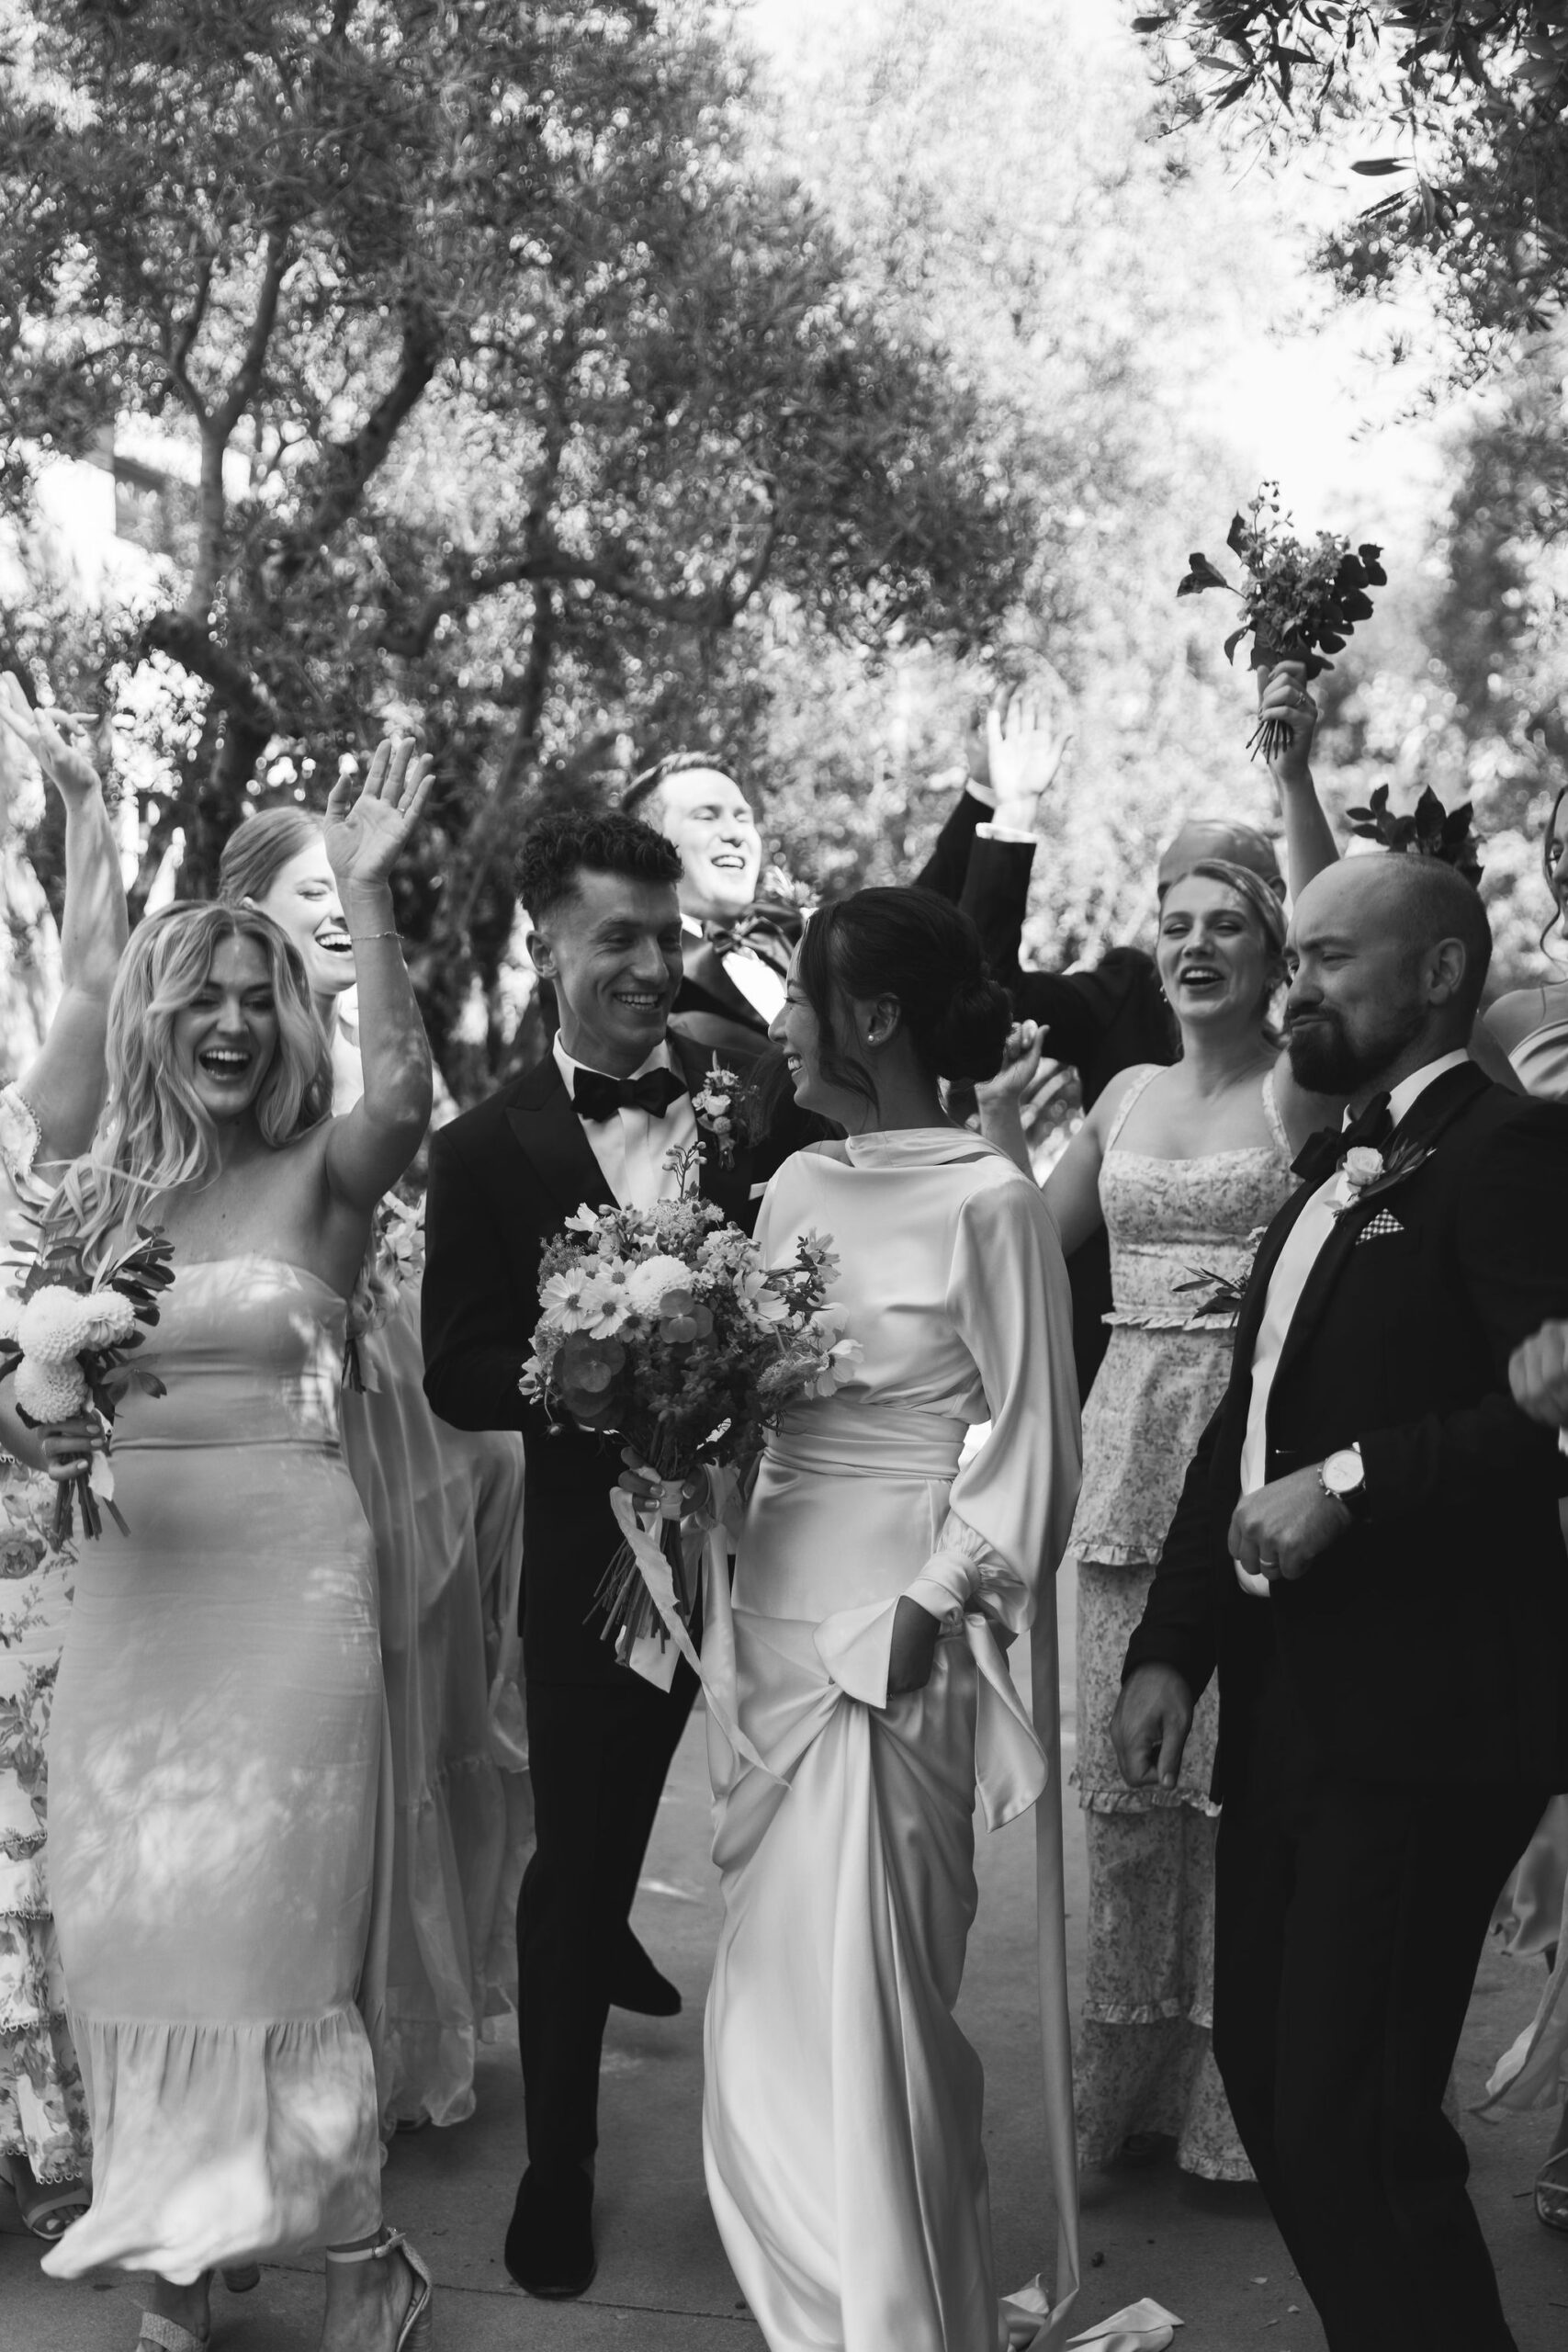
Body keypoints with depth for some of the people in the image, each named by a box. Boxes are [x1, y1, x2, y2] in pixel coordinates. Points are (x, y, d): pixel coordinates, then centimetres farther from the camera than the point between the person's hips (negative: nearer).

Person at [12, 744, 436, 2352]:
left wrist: (364, 895, -28)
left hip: (286, 1579, -4)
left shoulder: (318, 1174, -3)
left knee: (257, 1919, -2)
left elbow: (405, 1092, -24)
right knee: (132, 1927, 9)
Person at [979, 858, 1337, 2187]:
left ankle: (1240, 2078, 16)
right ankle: (1132, 2064, 25)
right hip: (1131, 1439, 5)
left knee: (1244, 1761, 0)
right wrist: (998, 1116, 7)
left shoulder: (1308, 1084, -3)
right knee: (1122, 1754, 10)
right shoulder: (1130, 1093, 13)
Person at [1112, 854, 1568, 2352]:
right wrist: (1172, 1648, 11)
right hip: (1288, 1699, 9)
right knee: (1266, 2069, 15)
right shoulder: (1336, 1168, 18)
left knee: (1350, 2114, -7)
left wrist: (1355, 1477, -21)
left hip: (1419, 1715, -9)